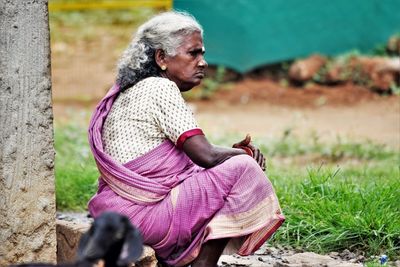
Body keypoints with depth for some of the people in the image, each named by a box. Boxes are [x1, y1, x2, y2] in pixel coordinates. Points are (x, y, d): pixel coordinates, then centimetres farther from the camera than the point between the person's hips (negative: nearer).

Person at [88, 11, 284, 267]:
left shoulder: (132, 91, 19)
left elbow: (194, 155, 19)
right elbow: (206, 156, -17)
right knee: (241, 168, -10)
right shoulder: (160, 88, -12)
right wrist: (246, 153, 2)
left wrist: (236, 151, 5)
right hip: (142, 212, -10)